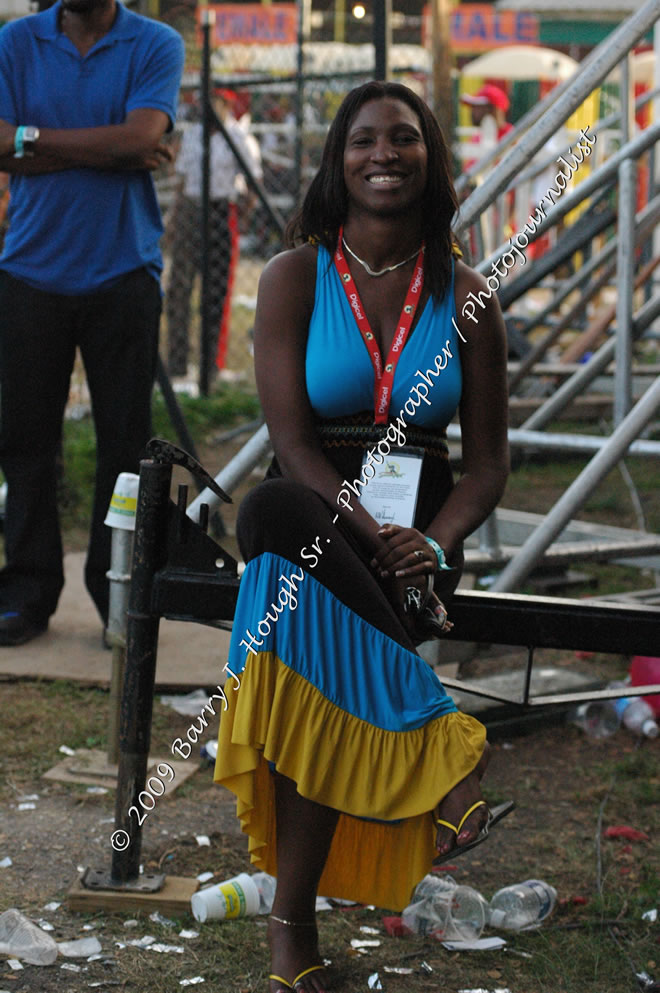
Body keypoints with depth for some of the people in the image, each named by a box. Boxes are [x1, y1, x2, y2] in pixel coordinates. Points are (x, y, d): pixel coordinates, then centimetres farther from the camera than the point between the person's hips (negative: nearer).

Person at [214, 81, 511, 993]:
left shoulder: (464, 296, 6)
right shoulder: (294, 277, 2)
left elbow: (488, 462, 7)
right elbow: (293, 443, -7)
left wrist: (431, 546, -14)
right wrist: (377, 542, -22)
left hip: (419, 525, 0)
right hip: (311, 514, 0)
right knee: (274, 513, -39)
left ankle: (293, 916, -29)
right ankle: (440, 742, -33)